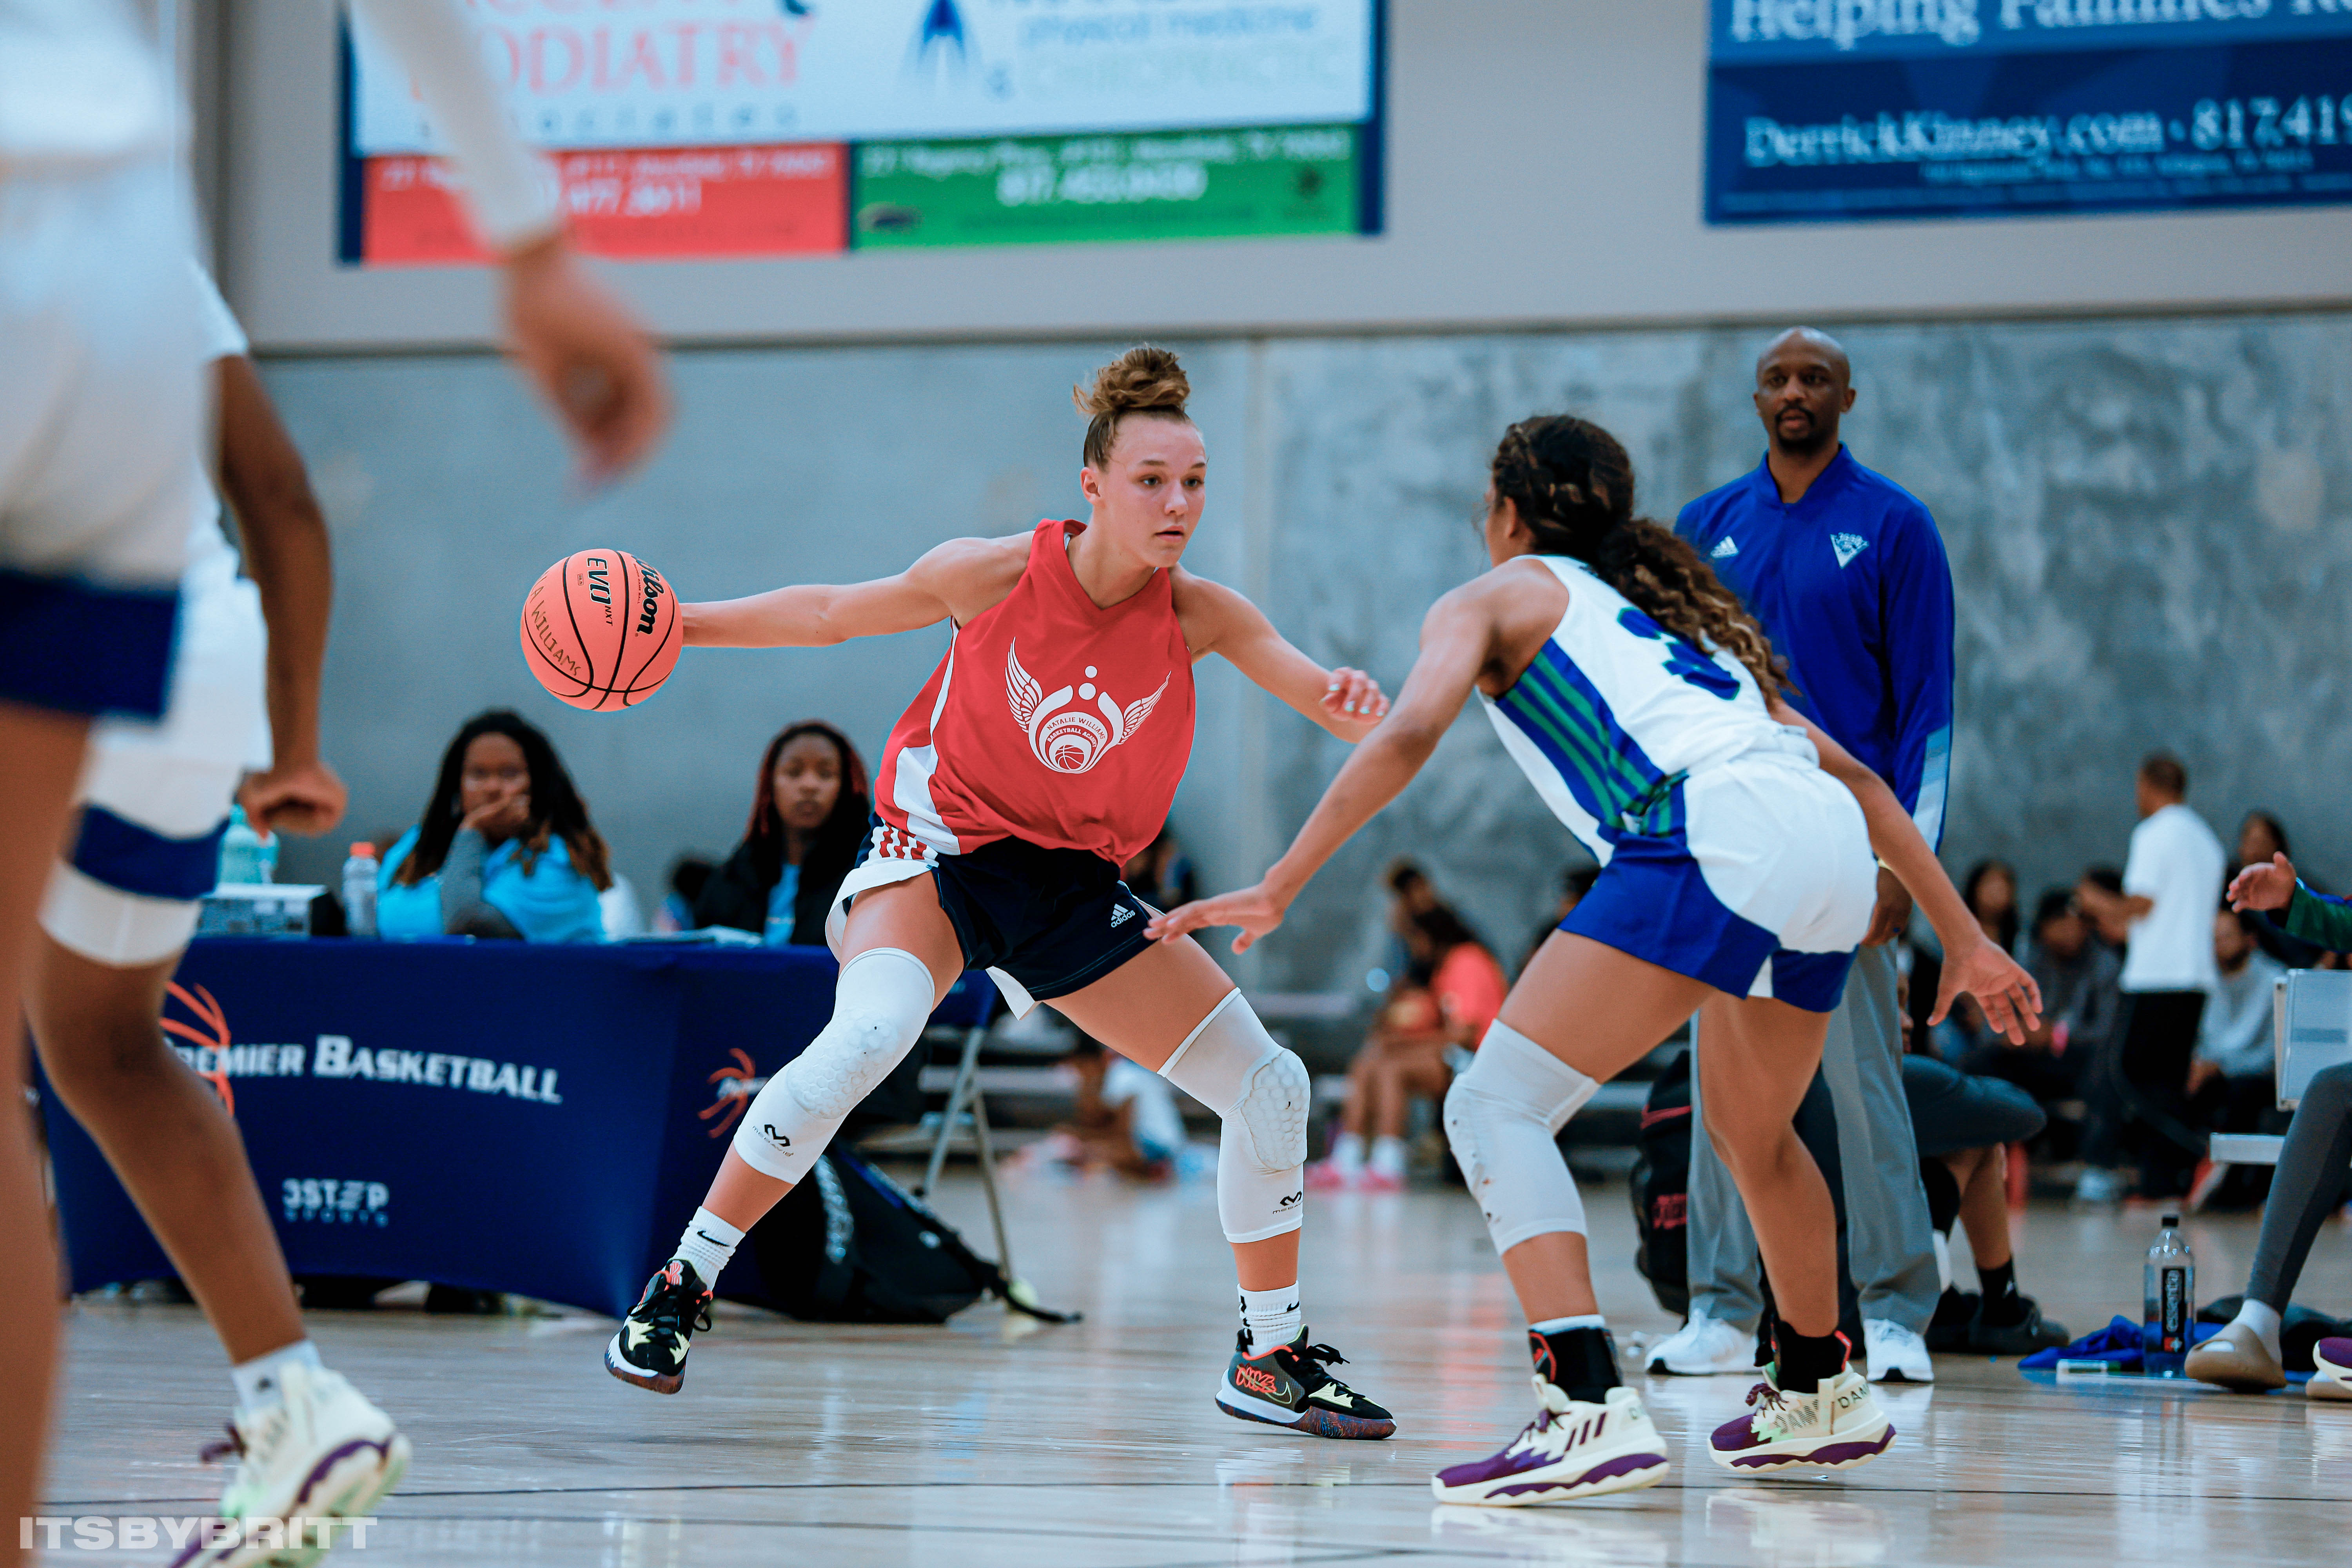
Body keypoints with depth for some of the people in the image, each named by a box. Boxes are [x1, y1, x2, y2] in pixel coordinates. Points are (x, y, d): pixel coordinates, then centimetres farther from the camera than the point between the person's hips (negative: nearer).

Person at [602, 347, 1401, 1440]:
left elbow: (1328, 700, -21)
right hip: (941, 846, -4)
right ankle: (677, 1291, -22)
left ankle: (1272, 1361, 18)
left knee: (1269, 1086, -2)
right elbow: (832, 614, -3)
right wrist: (677, 624, -10)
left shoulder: (1199, 616, -11)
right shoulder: (997, 576, -17)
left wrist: (1356, 704, -45)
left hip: (1074, 885, 4)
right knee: (868, 1033, -34)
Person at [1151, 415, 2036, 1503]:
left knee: (1497, 1106, -6)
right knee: (1751, 1134, 31)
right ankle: (1819, 1400, 46)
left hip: (1712, 834, -7)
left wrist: (1278, 888, -1)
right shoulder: (1675, 608, 37)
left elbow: (1409, 734, 0)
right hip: (1833, 845, 7)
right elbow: (1849, 773, 34)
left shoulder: (1496, 598, 20)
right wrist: (1964, 938, 37)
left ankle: (1590, 1411, -23)